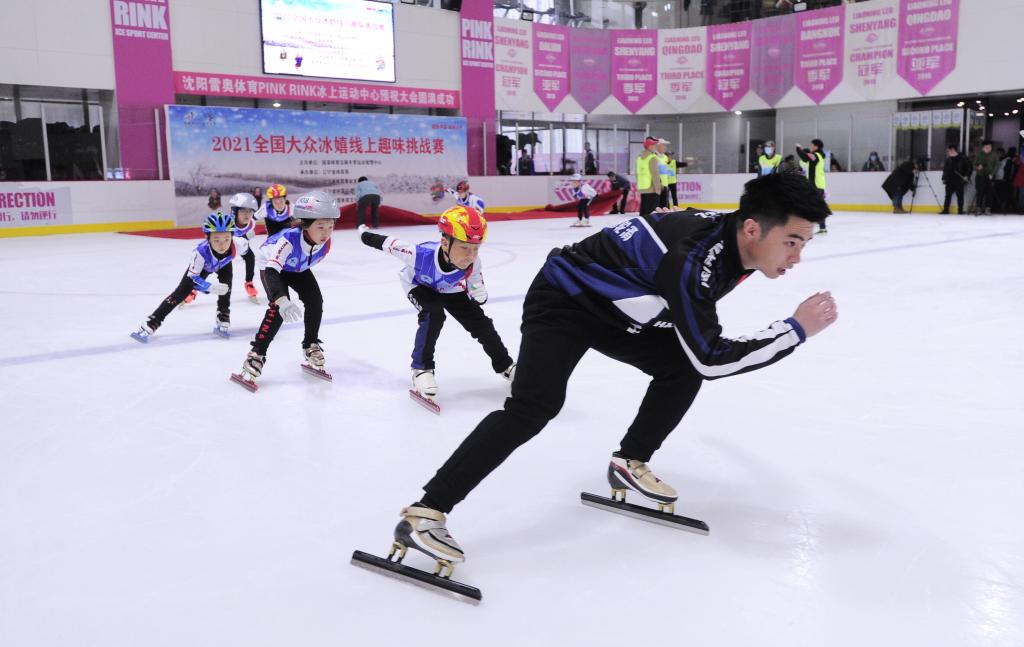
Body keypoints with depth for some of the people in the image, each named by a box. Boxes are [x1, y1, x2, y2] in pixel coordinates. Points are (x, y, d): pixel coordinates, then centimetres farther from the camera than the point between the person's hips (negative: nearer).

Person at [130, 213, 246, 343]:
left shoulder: (237, 244, -43)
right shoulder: (201, 252, -46)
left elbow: (246, 245, -16)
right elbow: (193, 278, -32)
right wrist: (210, 287, -45)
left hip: (223, 264, 2)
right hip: (201, 266, -2)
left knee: (225, 287, -21)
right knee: (180, 293, -6)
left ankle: (222, 320, 2)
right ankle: (150, 324, -1)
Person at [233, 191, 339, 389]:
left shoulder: (325, 243, -26)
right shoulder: (289, 239, -45)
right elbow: (272, 270, -54)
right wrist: (282, 300, -67)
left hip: (297, 268, 6)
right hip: (270, 265, -6)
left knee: (315, 300, -7)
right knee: (279, 308, -23)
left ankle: (311, 347, 13)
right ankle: (256, 356, -15)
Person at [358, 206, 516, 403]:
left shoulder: (473, 263, -36)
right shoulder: (420, 254, -46)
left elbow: (477, 291, -17)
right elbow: (389, 244, -28)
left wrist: (480, 294, -41)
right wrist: (365, 236, -10)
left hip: (449, 289, 3)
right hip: (418, 285, -3)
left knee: (480, 322, 1)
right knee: (434, 315, -30)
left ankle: (505, 366, 21)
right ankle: (421, 369, -16)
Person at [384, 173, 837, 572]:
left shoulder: (732, 239, -7)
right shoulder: (693, 257, -35)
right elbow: (712, 359, -31)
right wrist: (797, 329, -26)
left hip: (611, 306, 9)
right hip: (563, 300, -9)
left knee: (682, 367, 2)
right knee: (536, 404, -24)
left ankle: (628, 464, 19)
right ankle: (426, 511, -23)